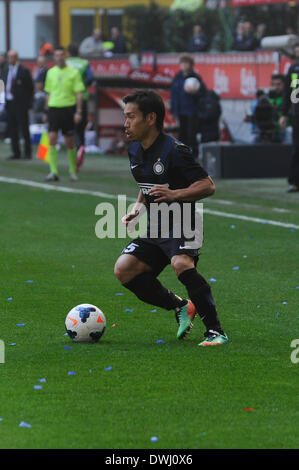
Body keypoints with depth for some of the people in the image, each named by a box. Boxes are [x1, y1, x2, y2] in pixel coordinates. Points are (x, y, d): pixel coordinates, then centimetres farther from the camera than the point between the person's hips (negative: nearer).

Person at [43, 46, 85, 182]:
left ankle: (73, 171, 18)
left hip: (68, 108, -3)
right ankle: (53, 172, -12)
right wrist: (47, 111, 15)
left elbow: (79, 93, -3)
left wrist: (78, 112, -11)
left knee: (70, 143, 3)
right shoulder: (51, 72, 9)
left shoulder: (73, 72, -2)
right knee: (52, 139, -11)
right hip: (54, 108, 3)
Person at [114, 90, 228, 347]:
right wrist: (138, 207, 7)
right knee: (124, 269, -7)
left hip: (182, 225, -8)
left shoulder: (174, 151, -17)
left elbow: (208, 185, -19)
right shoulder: (135, 151, 9)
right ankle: (181, 307, 8)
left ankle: (215, 330, -29)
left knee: (181, 264, -34)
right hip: (155, 229, 9)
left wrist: (174, 195, -31)